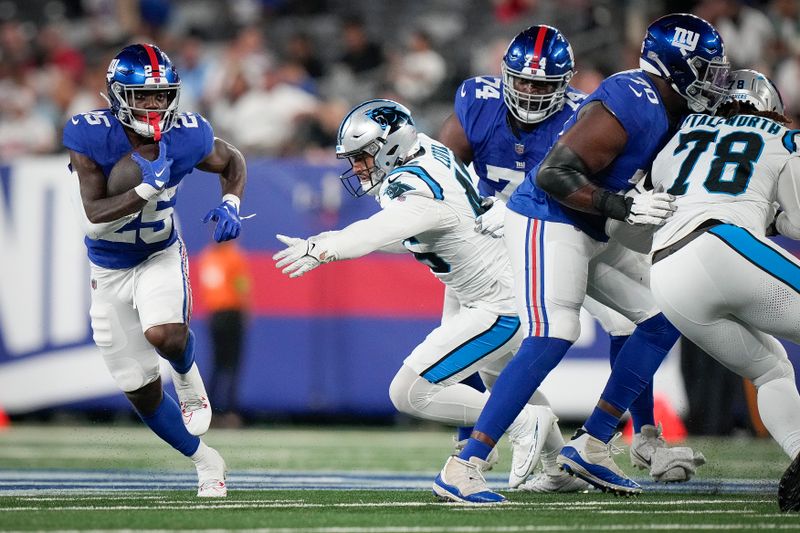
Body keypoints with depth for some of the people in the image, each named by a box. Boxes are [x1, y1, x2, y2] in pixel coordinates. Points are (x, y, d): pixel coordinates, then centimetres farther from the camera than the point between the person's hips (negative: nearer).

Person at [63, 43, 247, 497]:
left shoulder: (186, 137, -17)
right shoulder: (91, 137, -24)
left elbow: (233, 161, 5)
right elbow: (93, 218, -29)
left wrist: (231, 204, -13)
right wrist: (147, 189, -39)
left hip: (161, 257, -1)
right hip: (110, 270, 1)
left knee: (163, 334, -33)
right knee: (142, 392, 6)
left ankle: (189, 379, 3)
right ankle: (205, 460, 28)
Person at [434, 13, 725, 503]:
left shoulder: (669, 111, 9)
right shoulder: (627, 107, -23)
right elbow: (554, 174, -26)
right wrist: (623, 207, -29)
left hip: (591, 235, 10)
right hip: (547, 224, -10)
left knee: (663, 318, 8)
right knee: (553, 337, -24)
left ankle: (591, 446, 11)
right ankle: (461, 470, -25)